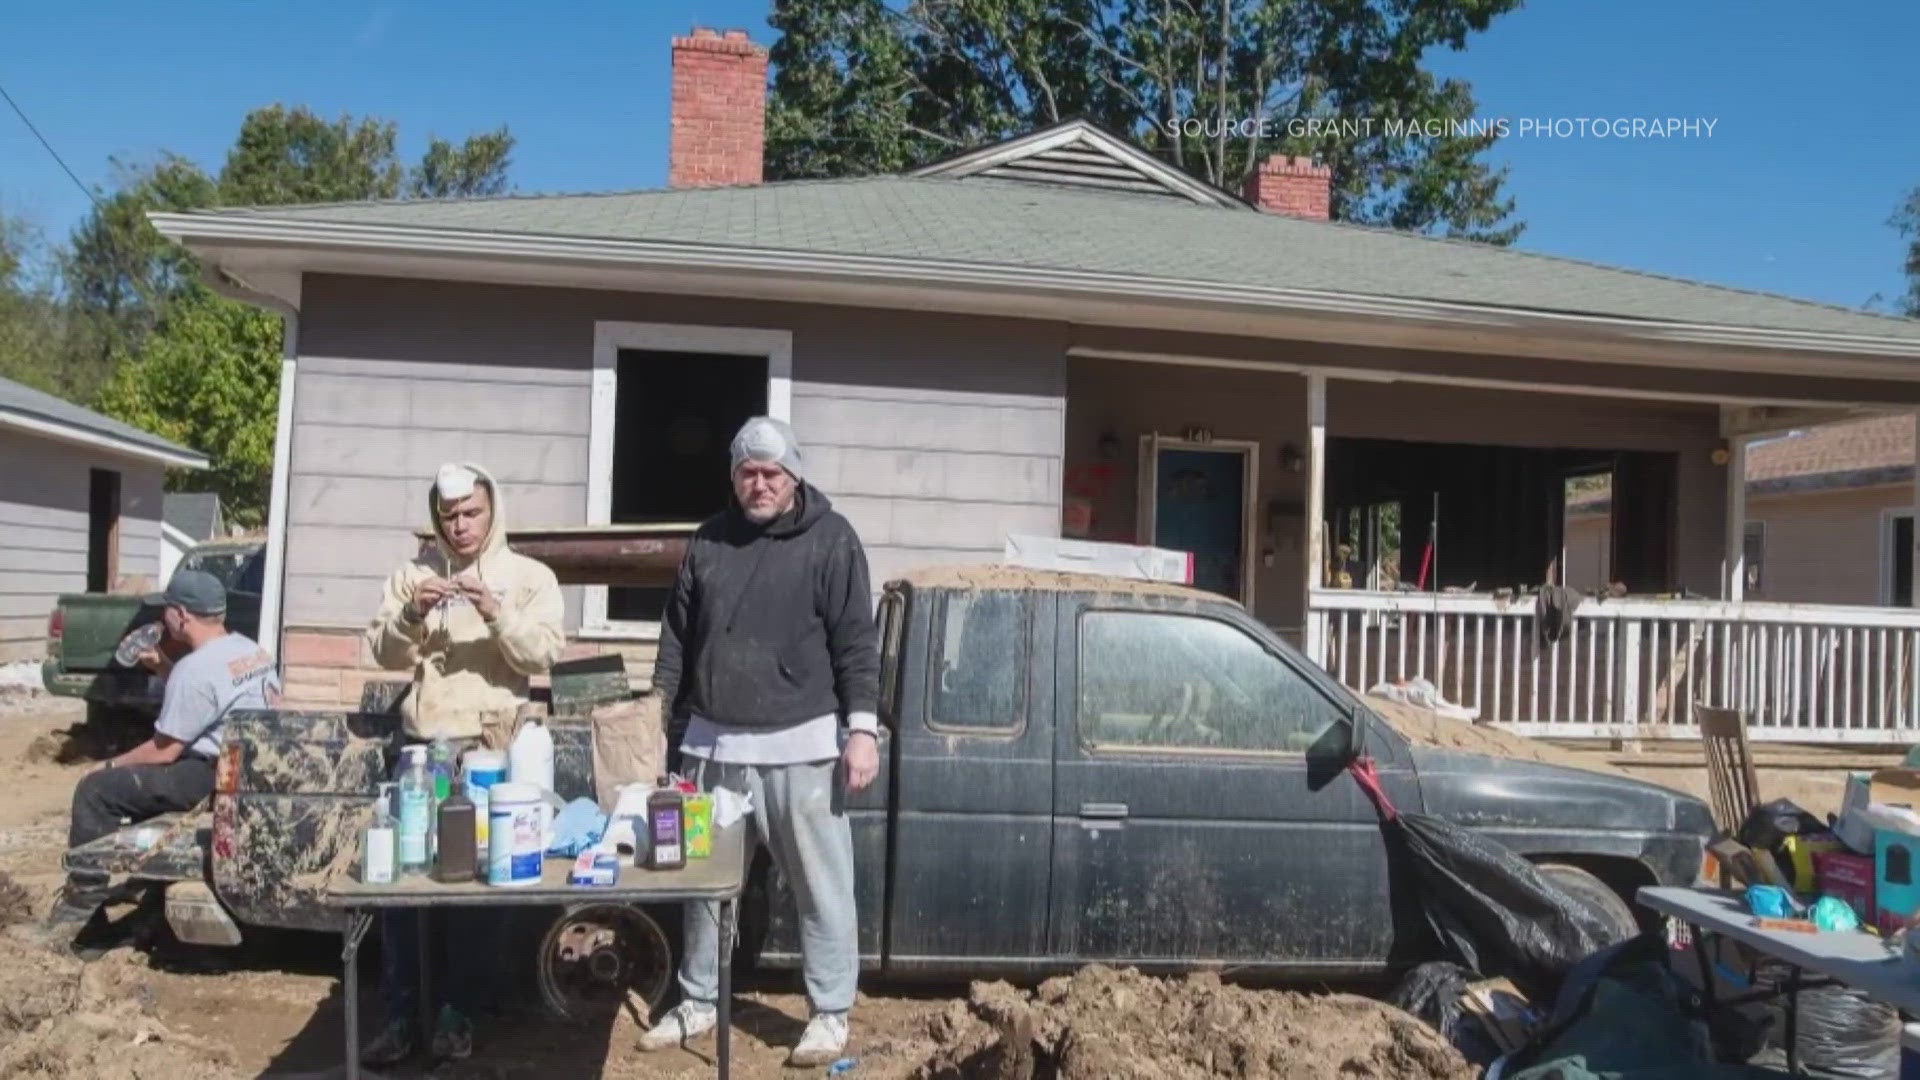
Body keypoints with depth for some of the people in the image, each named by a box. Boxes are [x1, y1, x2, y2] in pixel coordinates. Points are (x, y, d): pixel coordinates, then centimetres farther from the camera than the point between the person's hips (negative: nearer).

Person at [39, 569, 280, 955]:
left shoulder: (196, 667, -19)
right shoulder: (251, 649, 9)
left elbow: (164, 751, -13)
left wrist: (110, 766, 3)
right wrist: (162, 667, 14)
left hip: (218, 778, -10)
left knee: (95, 790, -3)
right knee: (144, 778, 28)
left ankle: (83, 906, 4)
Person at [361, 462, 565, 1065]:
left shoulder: (531, 577, 3)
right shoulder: (412, 574, 11)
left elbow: (544, 653, -9)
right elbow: (384, 654, 4)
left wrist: (497, 614, -23)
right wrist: (411, 615, -15)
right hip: (420, 745, 3)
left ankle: (458, 1010, 15)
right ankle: (401, 1012, 12)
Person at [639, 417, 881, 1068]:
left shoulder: (831, 540, -3)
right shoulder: (708, 541, 10)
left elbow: (856, 642, -6)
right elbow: (677, 635, 15)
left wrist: (862, 727, -12)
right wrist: (659, 710, 11)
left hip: (800, 743, -4)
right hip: (714, 742, 5)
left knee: (821, 884, 2)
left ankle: (830, 1012, 15)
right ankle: (699, 1002, 29)